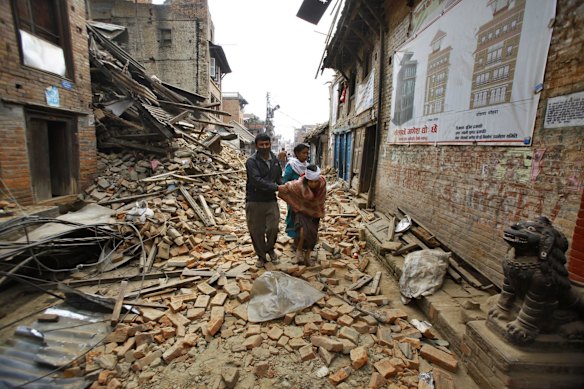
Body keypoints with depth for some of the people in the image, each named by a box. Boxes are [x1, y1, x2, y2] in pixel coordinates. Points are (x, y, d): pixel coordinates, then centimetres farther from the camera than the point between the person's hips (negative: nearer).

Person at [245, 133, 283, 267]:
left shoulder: (275, 159, 7)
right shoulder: (251, 161, -11)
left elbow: (279, 177, 18)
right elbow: (257, 181, -23)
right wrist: (276, 187, -22)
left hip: (271, 200, 4)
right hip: (254, 202, -3)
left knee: (273, 228, 0)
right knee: (256, 231, 6)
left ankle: (270, 249, 32)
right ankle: (261, 256, 29)